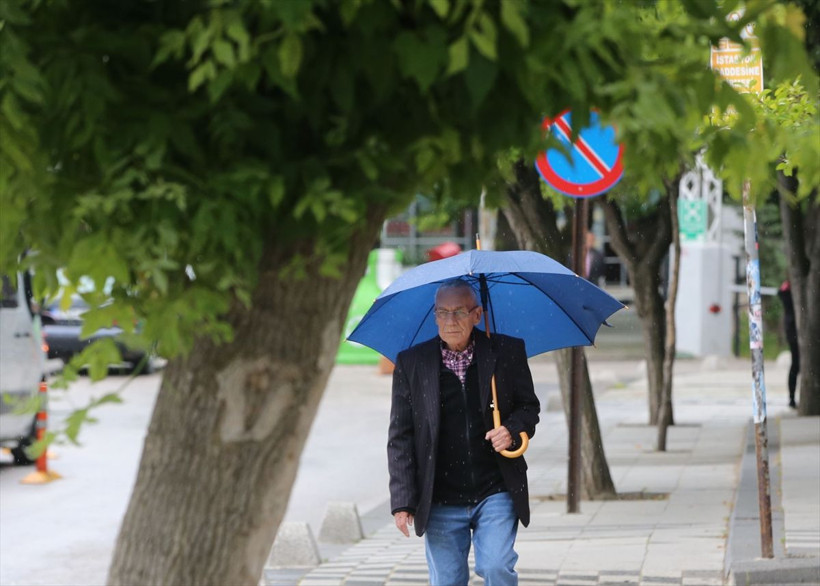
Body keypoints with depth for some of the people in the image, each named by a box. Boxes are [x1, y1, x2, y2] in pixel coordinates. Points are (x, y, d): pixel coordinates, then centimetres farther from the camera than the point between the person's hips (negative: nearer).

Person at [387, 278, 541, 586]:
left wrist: (513, 430, -13)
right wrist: (402, 501, -3)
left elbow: (529, 407, 11)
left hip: (496, 493, -1)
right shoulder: (411, 363, 1)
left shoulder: (507, 352, 1)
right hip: (440, 501, 1)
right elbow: (400, 437, 3)